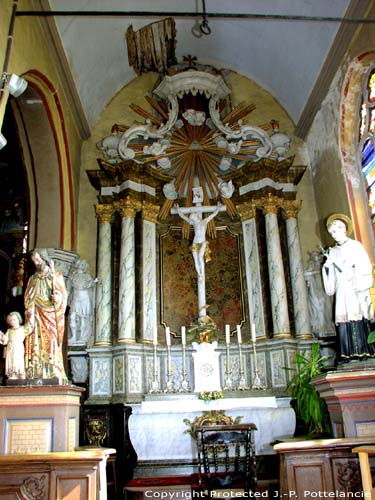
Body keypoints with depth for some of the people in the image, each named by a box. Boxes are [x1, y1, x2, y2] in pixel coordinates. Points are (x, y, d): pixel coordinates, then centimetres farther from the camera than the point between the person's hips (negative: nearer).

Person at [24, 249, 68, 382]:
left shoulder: (56, 276, 10)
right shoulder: (32, 279, 20)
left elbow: (63, 294, 3)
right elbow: (27, 297, 15)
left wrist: (57, 299, -18)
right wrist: (29, 308, -4)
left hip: (51, 315, -3)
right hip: (37, 316, 3)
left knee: (52, 343, -11)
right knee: (37, 343, -7)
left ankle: (55, 375, -14)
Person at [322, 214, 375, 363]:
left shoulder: (355, 245, 7)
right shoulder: (332, 252, 19)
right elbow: (331, 272, 17)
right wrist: (328, 264, -1)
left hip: (356, 289, -3)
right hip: (342, 290, 3)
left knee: (359, 316, -11)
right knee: (345, 319, -5)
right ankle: (349, 353, -7)